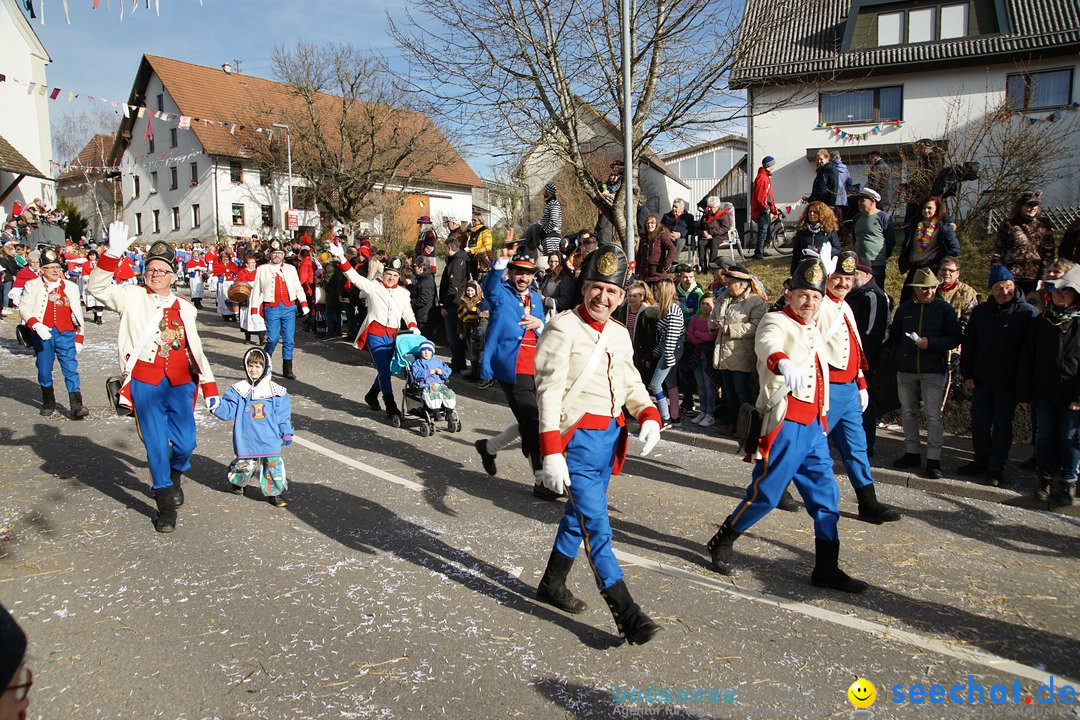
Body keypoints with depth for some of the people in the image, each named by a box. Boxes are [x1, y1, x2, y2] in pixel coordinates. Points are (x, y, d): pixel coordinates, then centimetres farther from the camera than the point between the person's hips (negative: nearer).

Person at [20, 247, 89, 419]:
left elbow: (77, 313, 13)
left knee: (71, 369, -7)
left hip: (66, 334, 0)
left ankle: (76, 406, -10)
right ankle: (48, 404, 25)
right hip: (42, 334, 0)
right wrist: (36, 324, -20)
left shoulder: (71, 287, 12)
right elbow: (24, 308, -2)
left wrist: (79, 338, 9)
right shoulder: (32, 286, 7)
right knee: (44, 370, 8)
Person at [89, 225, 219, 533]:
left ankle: (175, 477, 35)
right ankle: (166, 504, 15)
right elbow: (98, 288, -11)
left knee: (185, 443, 1)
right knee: (156, 445, 0)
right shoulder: (133, 298, 5)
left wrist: (209, 385, 8)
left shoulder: (184, 308, 11)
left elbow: (196, 349, 13)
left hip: (180, 384, 2)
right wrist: (112, 255, -24)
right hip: (145, 384, -2)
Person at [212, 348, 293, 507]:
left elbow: (283, 415, 6)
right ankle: (236, 481, 42)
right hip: (247, 439, 0)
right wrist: (217, 405, -19)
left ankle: (274, 492, 16)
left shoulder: (276, 391, 1)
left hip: (270, 439, 0)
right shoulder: (239, 390, 1)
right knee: (245, 464, 10)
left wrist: (286, 433, 3)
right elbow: (228, 410, 0)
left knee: (273, 464, 0)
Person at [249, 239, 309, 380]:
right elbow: (256, 290, 7)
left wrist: (303, 303, -1)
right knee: (273, 339, -6)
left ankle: (287, 369, 10)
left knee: (288, 340, 2)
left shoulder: (291, 269, 13)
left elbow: (298, 287, 11)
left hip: (289, 308, 2)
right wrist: (254, 309, 0)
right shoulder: (262, 269, 7)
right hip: (272, 309, -2)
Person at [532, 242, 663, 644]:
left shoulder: (619, 335, 11)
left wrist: (649, 416, -4)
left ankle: (552, 585, 37)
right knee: (597, 528, -6)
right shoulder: (564, 328, -12)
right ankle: (626, 615, 0)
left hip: (610, 436, 8)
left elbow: (631, 385, 18)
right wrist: (551, 453, -23)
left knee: (579, 516, 19)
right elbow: (549, 391, -17)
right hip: (577, 438, -8)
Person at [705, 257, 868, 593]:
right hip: (786, 424, -8)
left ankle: (827, 568, 20)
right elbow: (768, 345, -36)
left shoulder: (811, 328, 17)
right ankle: (721, 543, 16)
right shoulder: (776, 323, -10)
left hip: (813, 425, 8)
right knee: (766, 493, -4)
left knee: (825, 493, 9)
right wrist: (783, 362, -59)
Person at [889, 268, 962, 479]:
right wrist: (897, 355, 4)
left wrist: (930, 343, -16)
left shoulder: (944, 309, -1)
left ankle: (934, 459, -2)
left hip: (934, 371, -4)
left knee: (933, 414, -6)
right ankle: (911, 453, 21)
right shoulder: (904, 309, 8)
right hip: (905, 370, 4)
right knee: (908, 412, 10)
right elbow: (894, 335, 17)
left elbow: (954, 338, -4)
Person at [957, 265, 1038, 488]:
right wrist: (967, 374, 4)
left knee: (1002, 425, 5)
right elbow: (968, 343, 10)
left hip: (1009, 382, -4)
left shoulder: (1027, 313, -5)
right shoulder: (981, 311, 7)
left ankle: (996, 469, 13)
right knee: (979, 424, 11)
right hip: (982, 380, 4)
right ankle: (980, 462, 25)